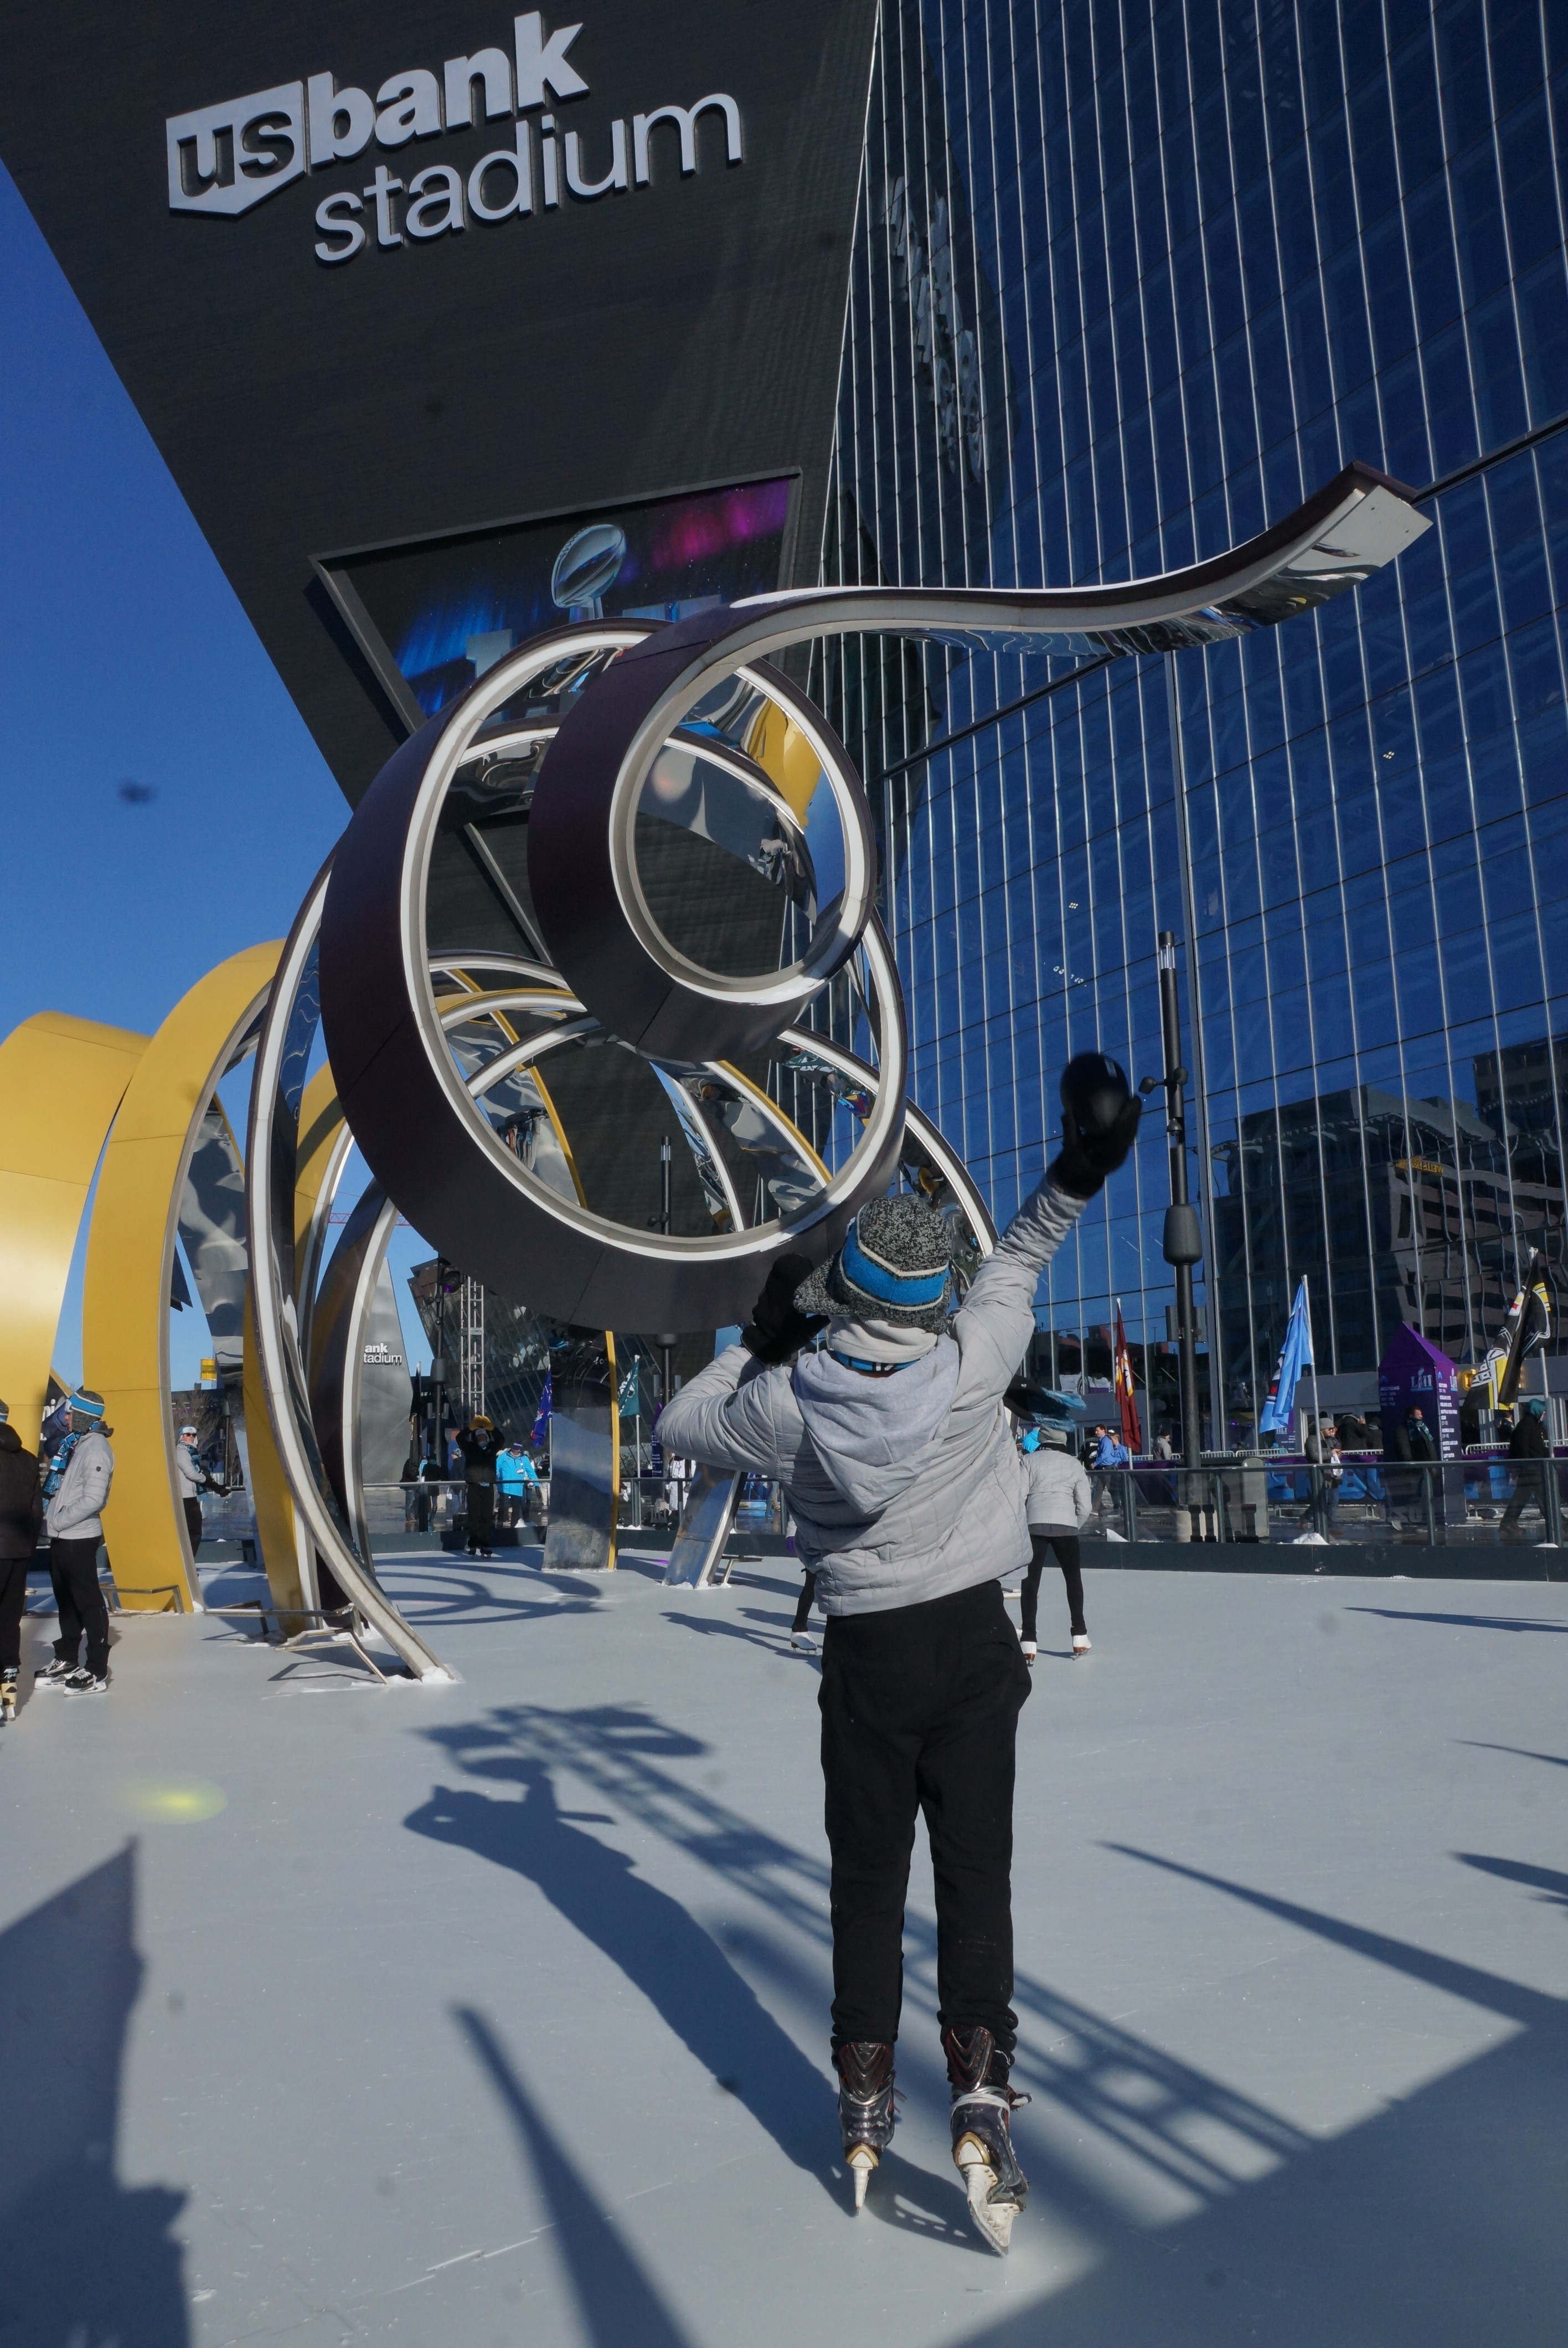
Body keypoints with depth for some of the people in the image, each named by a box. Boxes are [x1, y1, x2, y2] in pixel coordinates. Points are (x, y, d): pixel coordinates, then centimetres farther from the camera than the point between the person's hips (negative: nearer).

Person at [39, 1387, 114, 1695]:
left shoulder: (96, 1448, -16)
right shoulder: (73, 1444, 14)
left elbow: (92, 1500, -23)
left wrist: (57, 1520, -17)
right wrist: (51, 1518, 6)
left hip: (79, 1539, -10)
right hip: (61, 1538, 10)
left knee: (88, 1603, -5)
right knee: (66, 1601, 18)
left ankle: (97, 1673, -1)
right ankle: (67, 1662, 30)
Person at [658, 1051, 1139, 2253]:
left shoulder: (787, 1403, -16)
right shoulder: (973, 1362, -17)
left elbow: (681, 1422, 2)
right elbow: (1017, 1265, 2)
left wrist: (759, 1342, 8)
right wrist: (1077, 1172, 4)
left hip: (867, 1655, 0)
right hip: (974, 1638, 0)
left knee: (868, 1878, 14)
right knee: (976, 1869, 8)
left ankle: (865, 2098, 25)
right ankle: (981, 2089, 2)